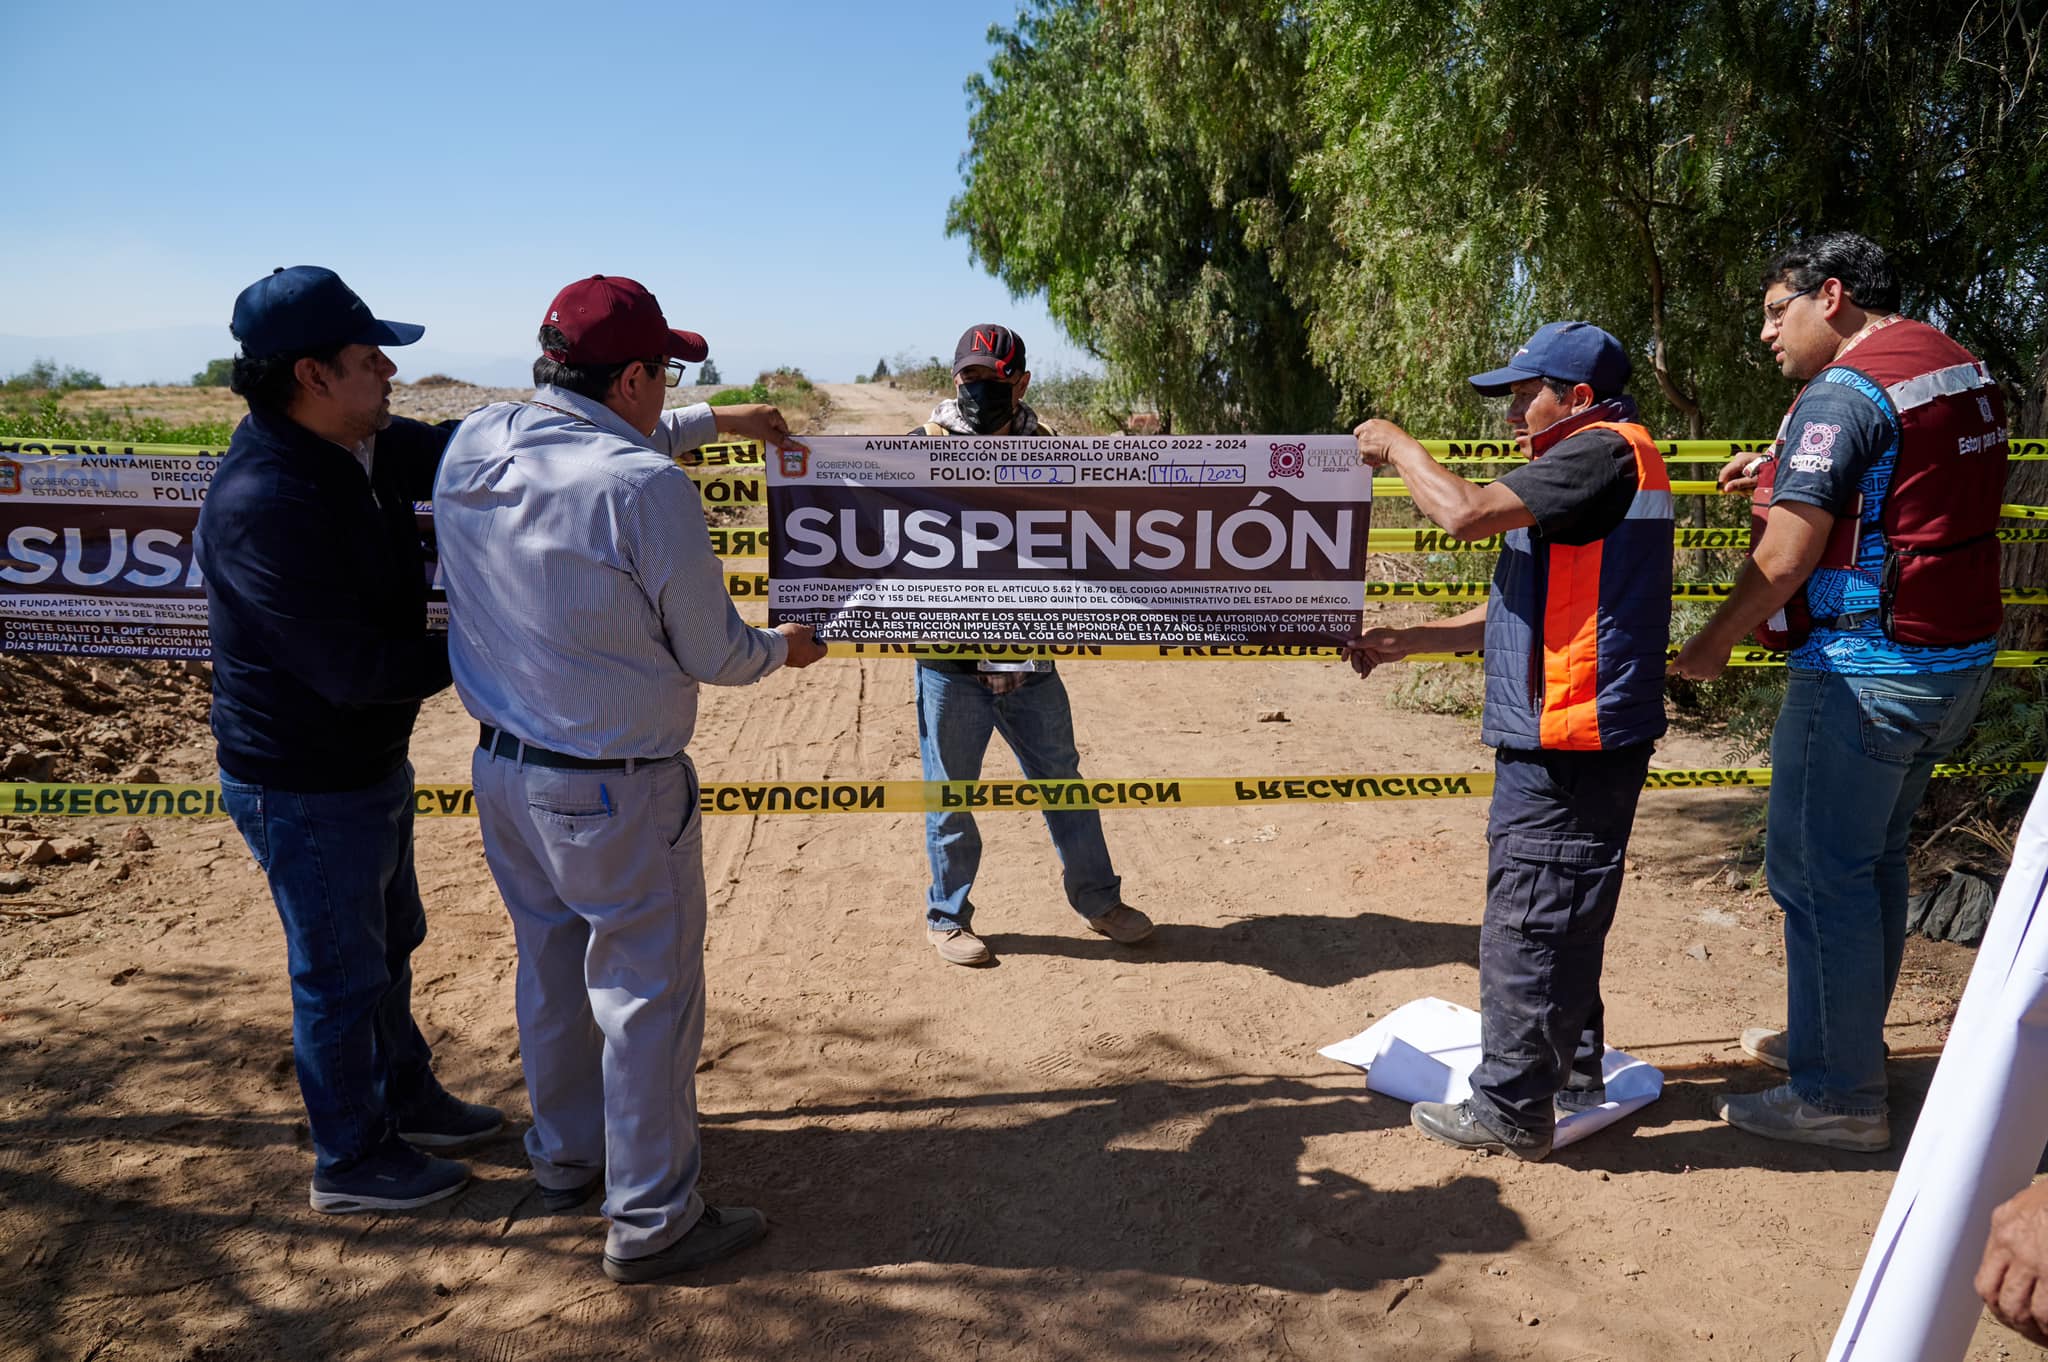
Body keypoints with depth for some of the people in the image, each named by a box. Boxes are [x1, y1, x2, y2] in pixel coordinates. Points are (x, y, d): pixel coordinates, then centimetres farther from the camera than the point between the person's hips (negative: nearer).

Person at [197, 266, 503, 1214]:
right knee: (341, 973, 9)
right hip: (303, 788, -9)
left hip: (371, 764, 9)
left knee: (389, 942, 25)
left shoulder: (370, 450, -3)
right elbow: (353, 668, -31)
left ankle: (406, 1100, 47)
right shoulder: (261, 504, -30)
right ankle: (352, 1160, 29)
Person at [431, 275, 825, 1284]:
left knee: (551, 967, 23)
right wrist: (783, 650, 8)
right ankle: (651, 1223, 19)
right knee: (648, 993, 6)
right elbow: (713, 653, -13)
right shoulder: (647, 488, -23)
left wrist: (713, 422, 27)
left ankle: (565, 1158, 42)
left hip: (500, 770, 8)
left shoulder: (472, 445, -1)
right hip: (616, 792, -8)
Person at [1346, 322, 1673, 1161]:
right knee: (1560, 918, 19)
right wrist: (1407, 641, 14)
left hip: (1567, 740, -11)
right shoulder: (1597, 464, 21)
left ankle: (1511, 1109, 7)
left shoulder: (1603, 451, -12)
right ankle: (1574, 1082, 32)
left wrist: (1396, 447, -6)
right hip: (1571, 737, 11)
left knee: (1527, 924, -3)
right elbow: (1526, 608, 21)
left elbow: (1467, 512, -23)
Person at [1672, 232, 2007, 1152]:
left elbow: (1786, 559, -21)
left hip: (1867, 672, -10)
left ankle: (1839, 1097, 6)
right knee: (1874, 860, 20)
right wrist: (1793, 476, 21)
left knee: (1818, 872, -2)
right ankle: (1841, 1040, 33)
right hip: (1960, 659, 10)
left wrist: (1712, 644, -8)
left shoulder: (1843, 391, -16)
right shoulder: (1966, 371, 14)